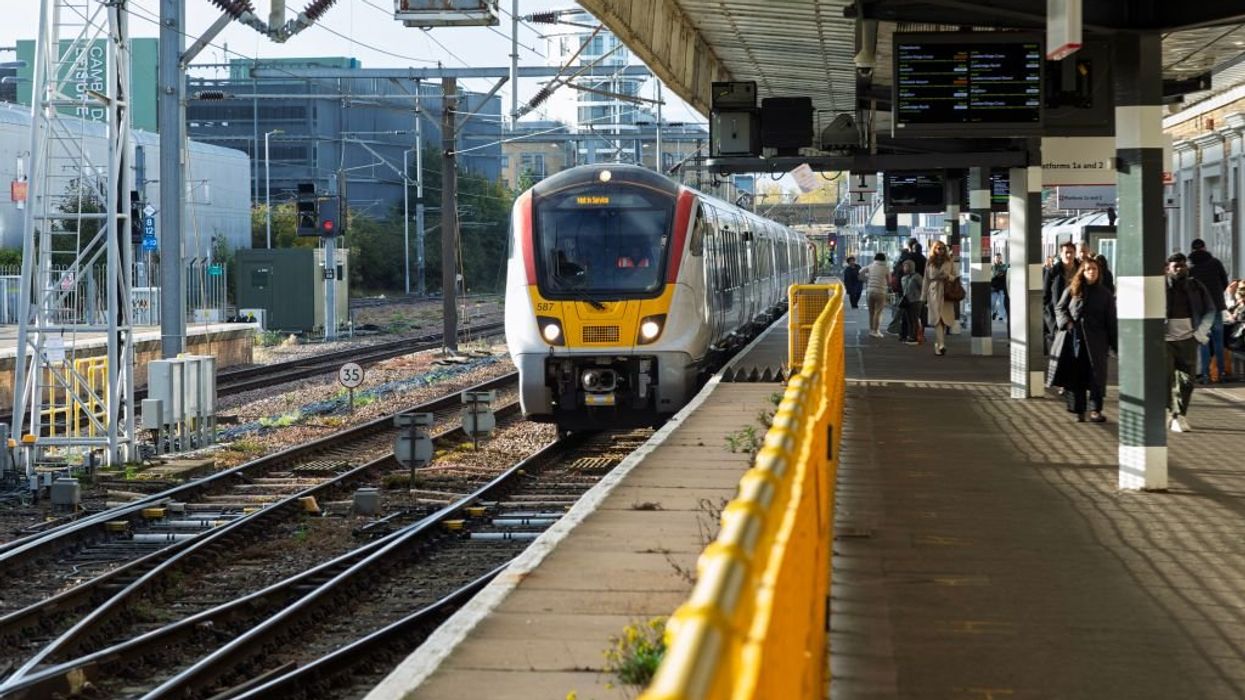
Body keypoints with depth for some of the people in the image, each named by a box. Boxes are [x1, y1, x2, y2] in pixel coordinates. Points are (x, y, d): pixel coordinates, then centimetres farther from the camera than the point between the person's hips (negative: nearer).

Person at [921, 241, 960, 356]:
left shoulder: (949, 262, 9)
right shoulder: (929, 263, 12)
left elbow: (956, 276, 11)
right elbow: (926, 280, 15)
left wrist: (949, 277, -12)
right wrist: (924, 297, 13)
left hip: (946, 294, 0)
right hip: (934, 293, 0)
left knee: (944, 320, 0)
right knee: (937, 320, -12)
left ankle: (938, 346, 12)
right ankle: (941, 345, -22)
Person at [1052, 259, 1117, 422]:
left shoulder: (1105, 294, 8)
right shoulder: (1072, 290, 7)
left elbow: (1111, 320, 7)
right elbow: (1059, 308, 11)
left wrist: (1114, 342, 3)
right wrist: (1067, 322, -8)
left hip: (1097, 339, -1)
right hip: (1075, 336, 1)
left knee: (1097, 373, -7)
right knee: (1077, 374, 3)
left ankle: (1095, 409, -6)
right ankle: (1079, 410, 10)